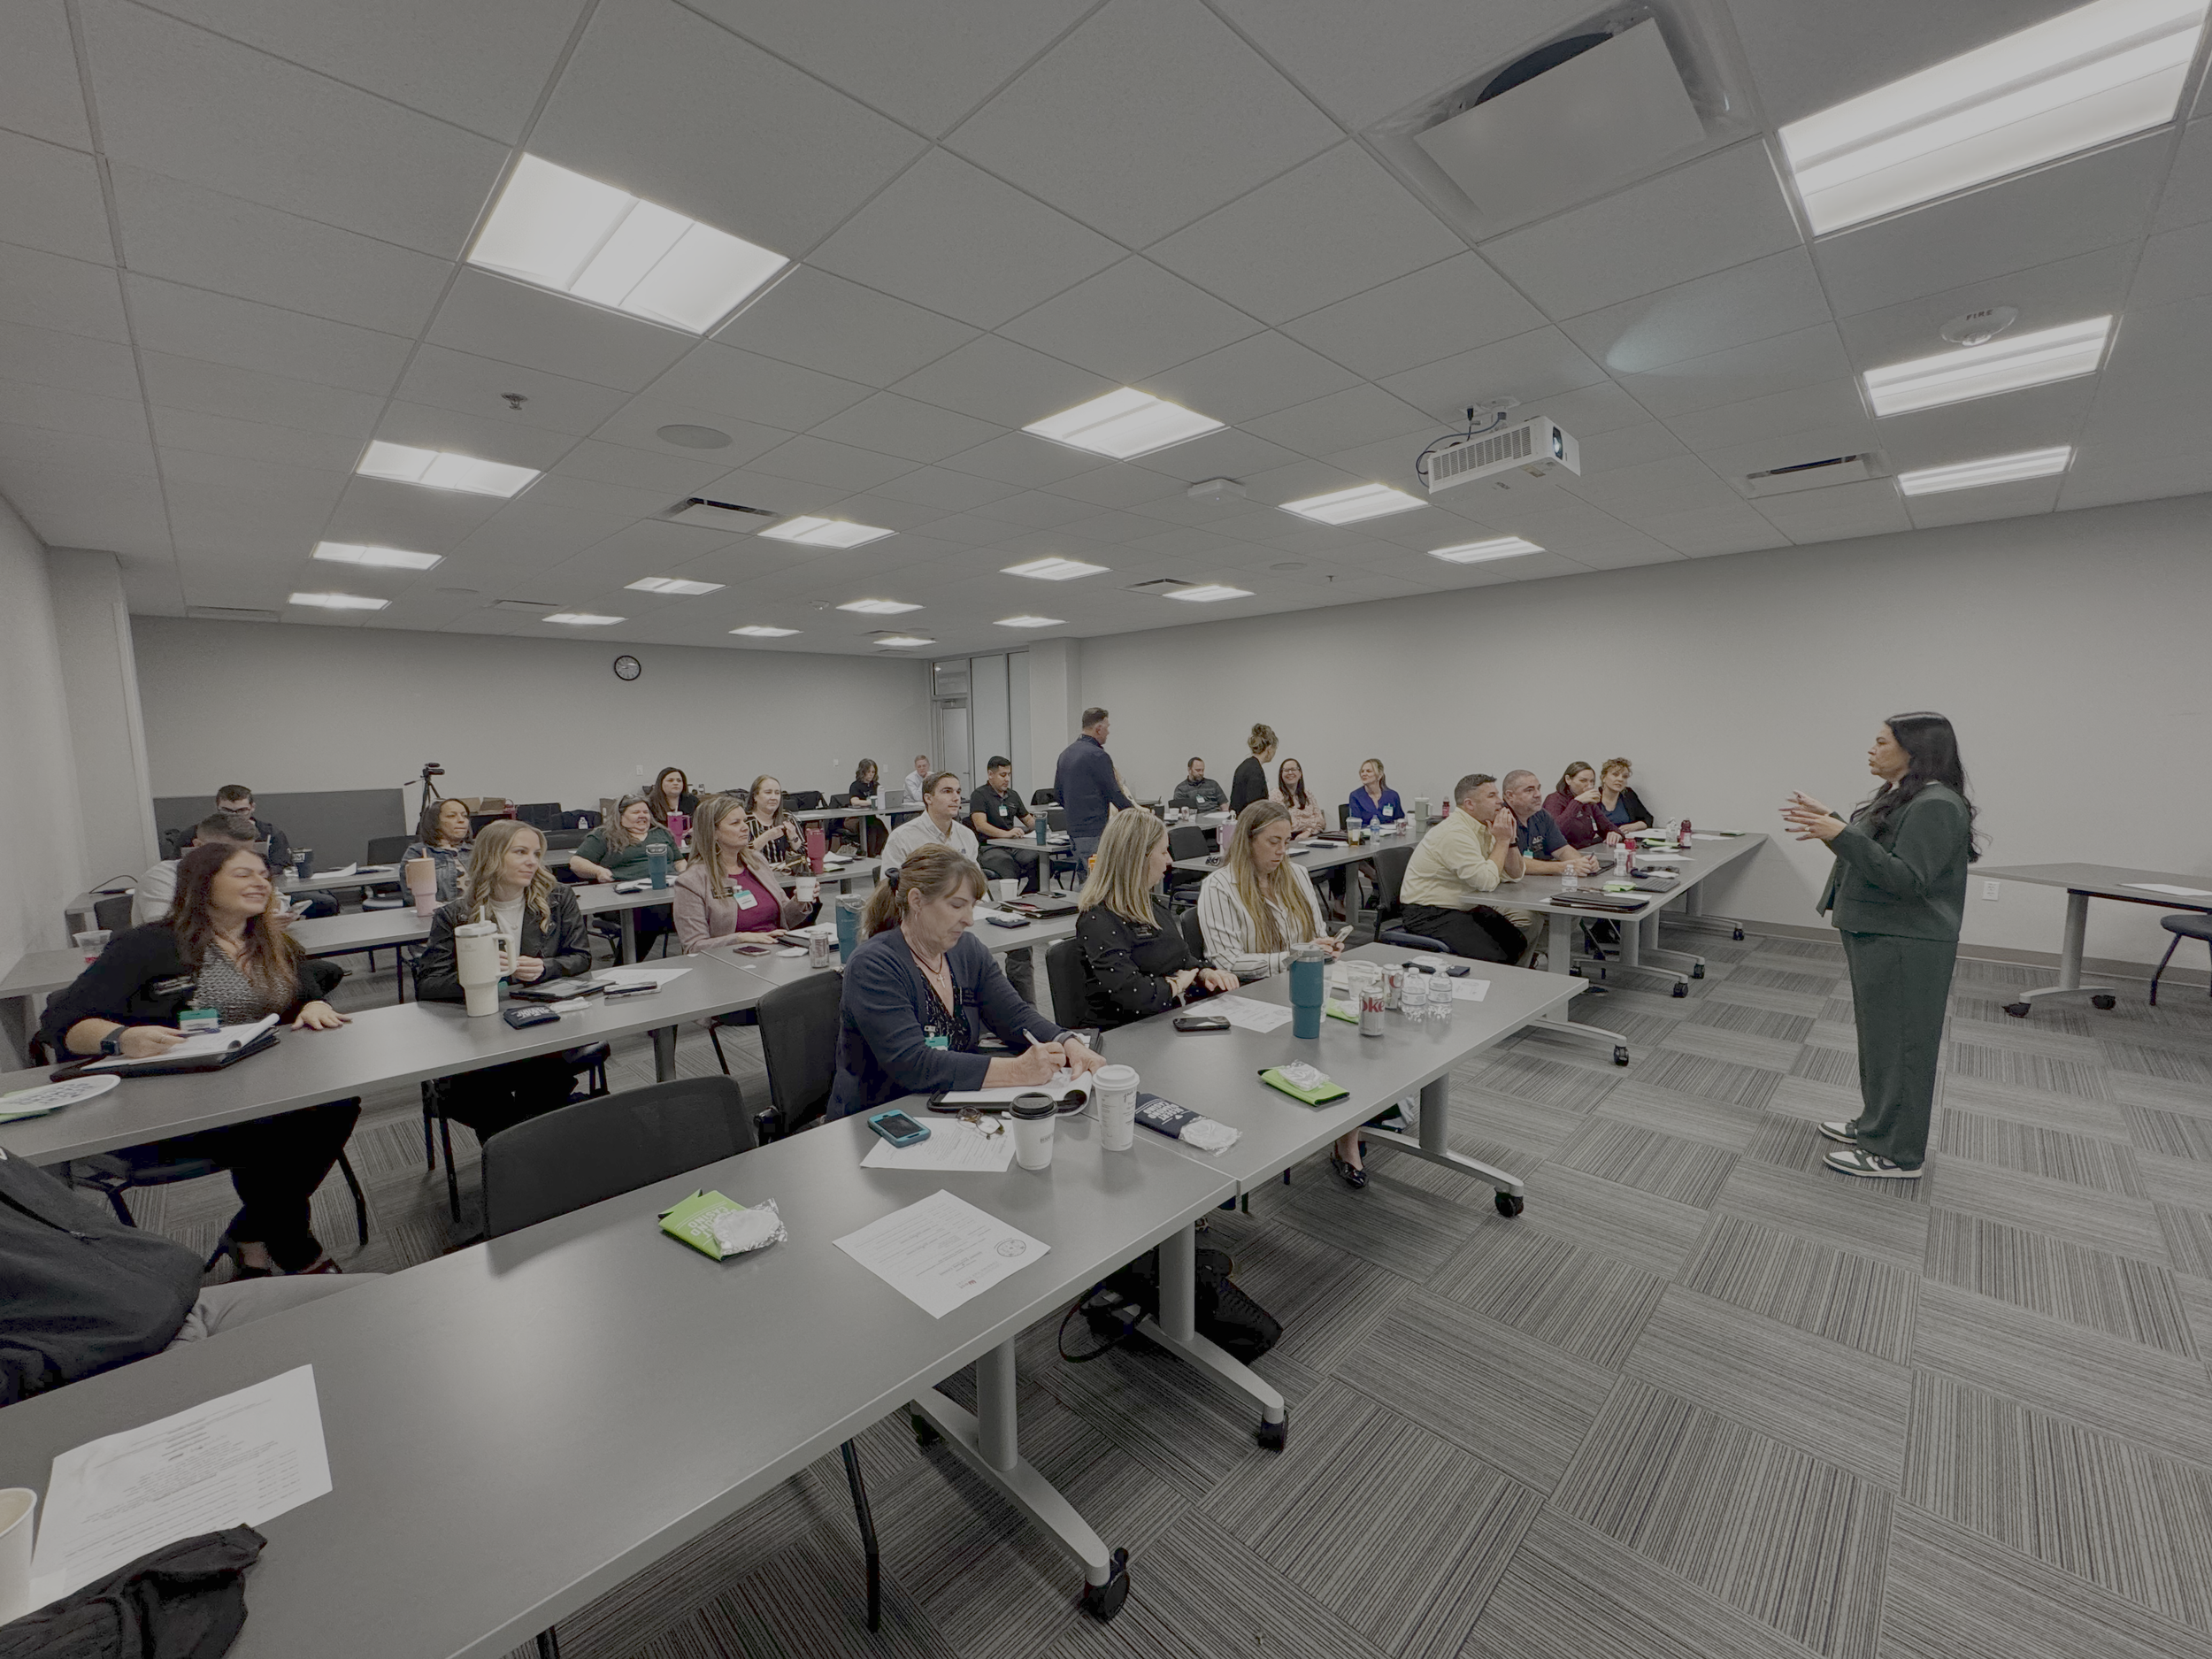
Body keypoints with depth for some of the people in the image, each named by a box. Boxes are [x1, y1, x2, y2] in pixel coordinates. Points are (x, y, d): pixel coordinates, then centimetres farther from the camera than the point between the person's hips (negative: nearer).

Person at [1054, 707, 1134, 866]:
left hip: (1073, 830, 9)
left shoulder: (1065, 754, 12)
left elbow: (1057, 792, 19)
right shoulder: (1098, 755, -14)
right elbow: (1113, 793, -12)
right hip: (1095, 832, -9)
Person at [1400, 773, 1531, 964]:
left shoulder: (1484, 827, 9)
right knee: (1493, 958, -23)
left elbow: (1514, 876, 11)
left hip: (1466, 909, 10)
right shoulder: (1454, 833, -21)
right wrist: (1502, 840, -15)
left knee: (1520, 943, -1)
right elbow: (1487, 882, -25)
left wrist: (1511, 839, -4)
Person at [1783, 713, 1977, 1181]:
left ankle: (1896, 1153, 9)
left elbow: (1907, 879, -26)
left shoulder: (1936, 806, -18)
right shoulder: (1900, 796, 13)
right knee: (1878, 1036, 18)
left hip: (1905, 947, -10)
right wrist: (1831, 823, 12)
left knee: (1898, 1042, -1)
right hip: (1876, 937, 10)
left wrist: (1843, 834, -31)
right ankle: (1877, 1124, 31)